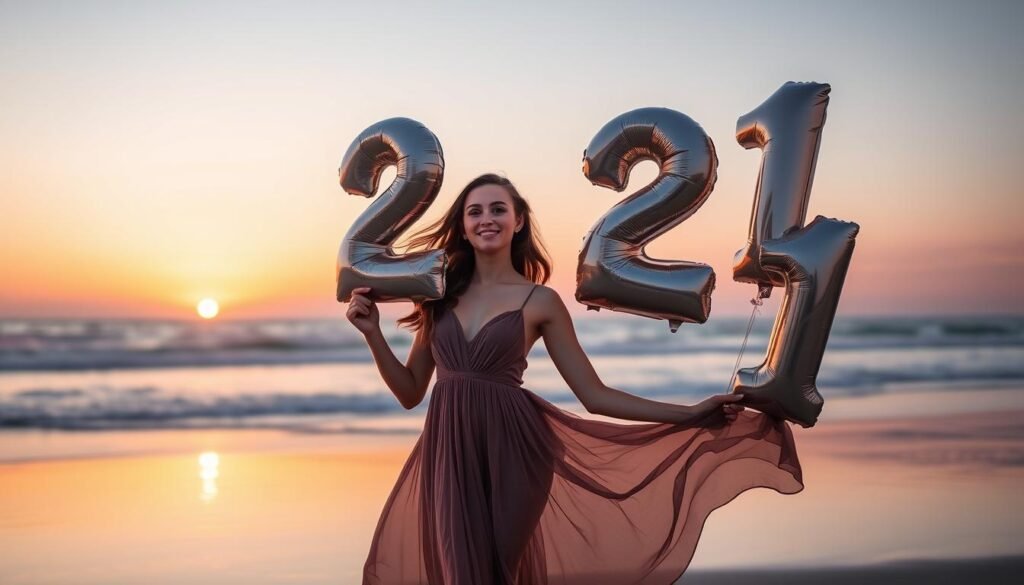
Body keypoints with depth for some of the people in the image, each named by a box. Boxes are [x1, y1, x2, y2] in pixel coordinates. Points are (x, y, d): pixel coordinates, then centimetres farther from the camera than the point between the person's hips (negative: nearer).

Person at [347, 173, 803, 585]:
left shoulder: (540, 301, 1)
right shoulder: (442, 295, 8)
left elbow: (594, 395, 0)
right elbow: (410, 392, 11)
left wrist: (691, 414, -5)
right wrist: (372, 332, -1)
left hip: (509, 449, -2)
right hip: (449, 451, 2)